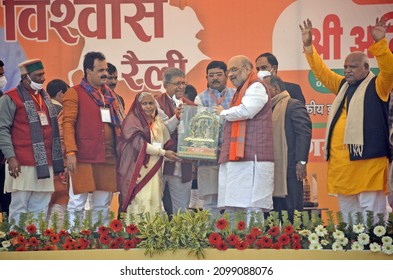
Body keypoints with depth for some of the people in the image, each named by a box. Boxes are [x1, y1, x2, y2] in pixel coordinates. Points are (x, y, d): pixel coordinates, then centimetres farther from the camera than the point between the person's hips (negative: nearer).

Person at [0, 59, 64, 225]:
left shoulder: (44, 97, 18)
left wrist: (56, 158, 19)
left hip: (45, 164, 6)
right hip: (22, 165, -6)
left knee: (40, 209, 6)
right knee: (19, 208, -4)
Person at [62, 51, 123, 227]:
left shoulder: (109, 94, 18)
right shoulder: (74, 93, -1)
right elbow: (68, 124, -8)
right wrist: (71, 152, -17)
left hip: (108, 158, 6)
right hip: (83, 158, -6)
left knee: (103, 205, 9)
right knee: (77, 203, -4)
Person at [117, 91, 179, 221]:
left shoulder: (157, 121, 19)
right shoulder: (132, 120, -4)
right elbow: (139, 144, -13)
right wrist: (164, 153, -12)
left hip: (154, 169, 7)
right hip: (138, 170, -7)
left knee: (154, 204, 0)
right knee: (140, 205, -13)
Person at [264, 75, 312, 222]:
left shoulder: (293, 105, -4)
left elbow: (304, 132, -13)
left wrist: (301, 161, -20)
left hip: (289, 169, -8)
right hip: (274, 170, 8)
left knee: (292, 212, -7)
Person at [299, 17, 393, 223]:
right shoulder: (343, 85, 21)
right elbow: (321, 71, 24)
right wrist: (308, 46, 15)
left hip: (367, 159, -7)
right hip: (340, 159, 7)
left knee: (371, 211, -10)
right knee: (347, 211, 11)